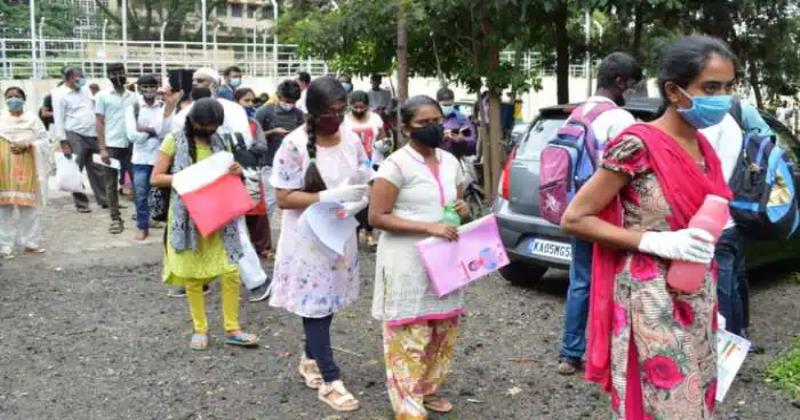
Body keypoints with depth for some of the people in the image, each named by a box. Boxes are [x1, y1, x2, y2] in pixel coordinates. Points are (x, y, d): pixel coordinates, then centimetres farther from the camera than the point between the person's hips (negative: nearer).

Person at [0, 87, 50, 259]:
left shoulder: (32, 119, 6)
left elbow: (45, 141, 1)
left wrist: (27, 145, -13)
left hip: (26, 168, 0)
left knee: (29, 205, 2)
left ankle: (30, 242, 13)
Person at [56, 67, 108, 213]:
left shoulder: (84, 91, 16)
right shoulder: (61, 95, -3)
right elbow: (59, 120, -7)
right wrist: (63, 141, -13)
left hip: (92, 135, 6)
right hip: (75, 136, -6)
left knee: (98, 169, 7)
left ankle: (104, 199, 12)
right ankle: (81, 203, 6)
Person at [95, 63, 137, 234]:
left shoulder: (133, 97, 8)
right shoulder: (103, 96, 3)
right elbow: (100, 123, 1)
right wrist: (102, 148, -7)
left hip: (131, 145, 1)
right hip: (111, 145, -1)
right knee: (111, 184, 3)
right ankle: (116, 219, 9)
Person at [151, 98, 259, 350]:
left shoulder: (217, 141, 7)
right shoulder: (174, 141, -5)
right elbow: (155, 178, -5)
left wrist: (236, 172, -6)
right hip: (187, 217, -3)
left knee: (230, 272, 0)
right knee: (193, 276, 6)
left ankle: (232, 329, 13)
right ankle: (200, 329, 21)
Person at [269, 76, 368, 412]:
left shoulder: (351, 141, 1)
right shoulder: (294, 145, -16)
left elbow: (365, 183, 11)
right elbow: (284, 198, -16)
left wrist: (360, 200, -12)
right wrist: (329, 197, -27)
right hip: (308, 238, -5)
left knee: (329, 301, 15)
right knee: (316, 304, 0)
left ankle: (310, 358, 37)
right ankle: (329, 380, 9)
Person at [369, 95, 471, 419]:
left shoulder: (450, 161, 8)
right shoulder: (396, 165, -13)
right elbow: (376, 217, -17)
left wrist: (462, 209, -4)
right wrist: (429, 227, -23)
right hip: (408, 263, -7)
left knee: (443, 329, 15)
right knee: (410, 335, -2)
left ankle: (428, 388, 32)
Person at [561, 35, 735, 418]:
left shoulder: (704, 148, 8)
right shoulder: (638, 145, -16)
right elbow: (574, 219, -15)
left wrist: (709, 304, 19)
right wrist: (654, 241, -22)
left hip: (697, 304, 8)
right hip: (653, 305, -8)